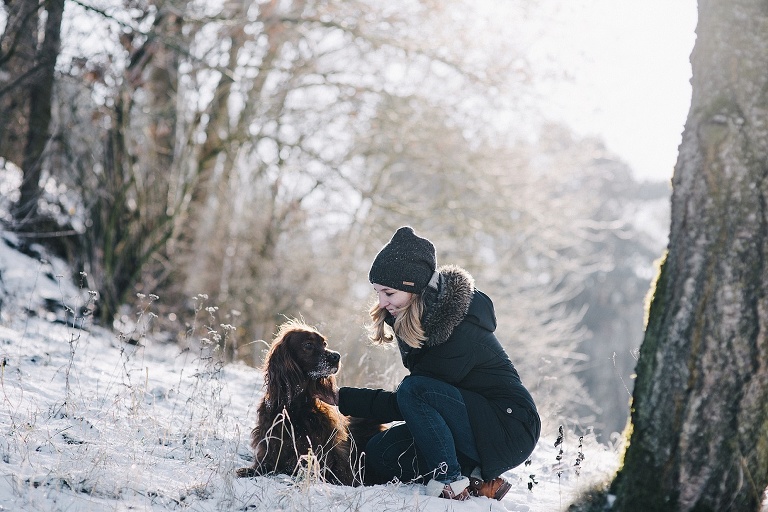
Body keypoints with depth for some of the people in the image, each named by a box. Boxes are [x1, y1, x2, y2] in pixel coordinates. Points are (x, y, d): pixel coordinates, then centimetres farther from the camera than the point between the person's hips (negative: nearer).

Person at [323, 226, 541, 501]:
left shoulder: (463, 331, -26)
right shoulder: (414, 322, 1)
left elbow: (407, 399, -20)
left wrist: (343, 398, -15)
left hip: (510, 432, -9)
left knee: (414, 391, -28)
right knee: (379, 452, -7)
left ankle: (451, 482, -17)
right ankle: (478, 482, -2)